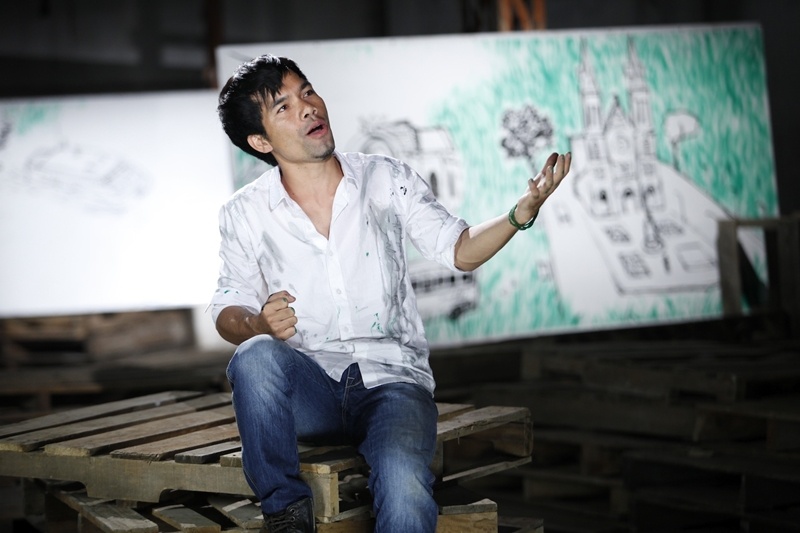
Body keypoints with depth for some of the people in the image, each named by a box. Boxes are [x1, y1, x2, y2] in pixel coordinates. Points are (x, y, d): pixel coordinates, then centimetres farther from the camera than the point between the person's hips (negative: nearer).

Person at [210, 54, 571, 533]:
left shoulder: (388, 180, 5)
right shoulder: (245, 215, 4)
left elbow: (460, 251, 5)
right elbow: (228, 309, 11)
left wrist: (522, 211, -14)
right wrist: (257, 325, -13)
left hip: (392, 380, -1)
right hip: (309, 389, 1)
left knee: (404, 486, -33)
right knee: (255, 358, -35)